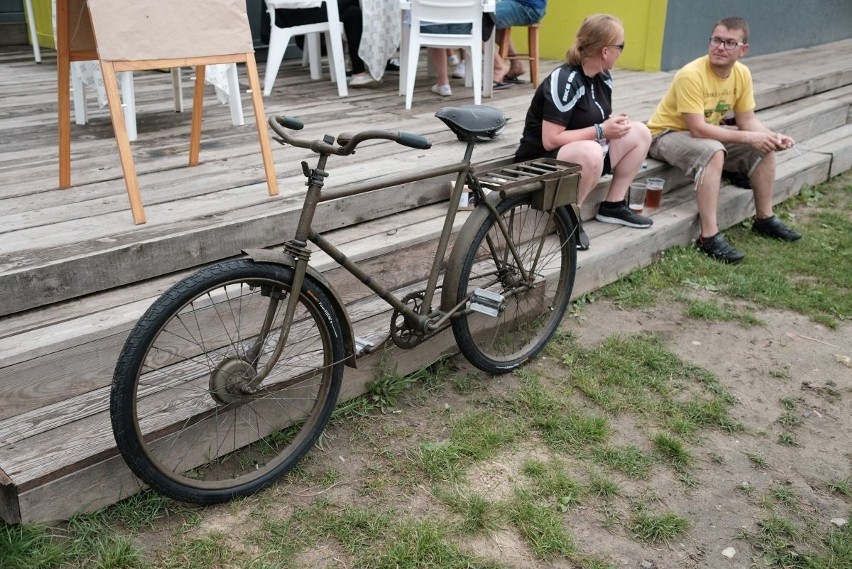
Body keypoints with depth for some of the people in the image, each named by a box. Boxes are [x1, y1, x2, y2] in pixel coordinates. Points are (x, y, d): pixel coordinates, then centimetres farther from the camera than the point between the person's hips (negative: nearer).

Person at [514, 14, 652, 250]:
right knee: (591, 152, -39)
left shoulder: (603, 77, 4)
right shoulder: (564, 81, -23)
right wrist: (601, 131, -21)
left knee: (639, 133, 0)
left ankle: (613, 206, 5)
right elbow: (550, 140, -27)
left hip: (584, 152, 9)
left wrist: (615, 124, -7)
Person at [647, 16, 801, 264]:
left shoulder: (742, 74, -5)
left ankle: (765, 218, 12)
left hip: (707, 131, 8)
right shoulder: (691, 75, -27)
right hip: (666, 133, -8)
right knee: (713, 152, -36)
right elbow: (697, 129, -31)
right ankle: (709, 237, -33)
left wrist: (772, 136, -19)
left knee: (765, 147, -2)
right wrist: (748, 137, -30)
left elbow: (747, 118, 1)